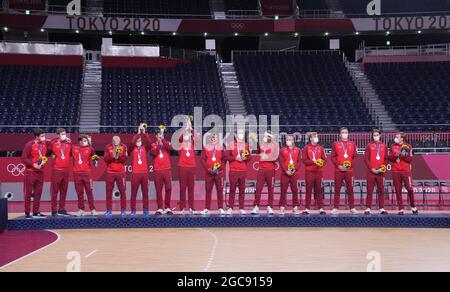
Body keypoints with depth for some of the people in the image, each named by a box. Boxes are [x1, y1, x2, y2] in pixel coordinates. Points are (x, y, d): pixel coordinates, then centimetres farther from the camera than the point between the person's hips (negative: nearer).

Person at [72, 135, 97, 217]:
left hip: (87, 173, 0)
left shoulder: (89, 149, 8)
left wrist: (95, 160, 4)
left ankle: (93, 209, 4)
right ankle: (81, 210, 9)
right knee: (79, 192, 4)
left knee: (89, 191, -1)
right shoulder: (74, 148, 6)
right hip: (77, 173, 0)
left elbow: (94, 155, 20)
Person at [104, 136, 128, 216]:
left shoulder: (123, 147, 0)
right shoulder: (108, 147, 0)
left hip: (121, 172, 0)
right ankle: (109, 210, 9)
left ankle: (123, 210, 5)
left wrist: (118, 156, -21)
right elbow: (106, 159, -6)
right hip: (110, 172, 0)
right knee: (109, 191, 2)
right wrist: (113, 156, -22)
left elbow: (125, 159, -6)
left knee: (122, 191, -1)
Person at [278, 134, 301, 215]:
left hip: (294, 173, 0)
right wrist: (286, 170, -11)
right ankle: (282, 207, 2)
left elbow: (299, 161, 3)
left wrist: (295, 169, -10)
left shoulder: (298, 150, 8)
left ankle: (295, 207, 8)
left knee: (295, 190, 2)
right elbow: (281, 161, 0)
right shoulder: (282, 150, 6)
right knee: (283, 190, -2)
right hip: (285, 173, 0)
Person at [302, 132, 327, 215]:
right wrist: (313, 161, -16)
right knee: (308, 190, 0)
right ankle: (307, 208, 3)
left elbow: (325, 160, 9)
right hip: (309, 172, -2)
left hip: (319, 171, 2)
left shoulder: (320, 148, 11)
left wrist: (321, 164, -12)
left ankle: (321, 208, 5)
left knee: (319, 190, 2)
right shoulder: (306, 148, 4)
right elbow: (304, 160, -5)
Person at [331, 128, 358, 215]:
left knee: (350, 189, 2)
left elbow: (355, 157, 7)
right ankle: (336, 208, 4)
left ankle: (352, 208, 9)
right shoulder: (336, 144, 7)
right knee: (337, 190, 0)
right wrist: (339, 166, -10)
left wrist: (350, 165, -8)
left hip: (349, 171, 1)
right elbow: (333, 157, 2)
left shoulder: (352, 144, 10)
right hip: (338, 171, -1)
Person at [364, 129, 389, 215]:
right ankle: (368, 209, 0)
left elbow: (386, 159, 9)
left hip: (381, 172, 1)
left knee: (381, 191, 3)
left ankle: (382, 209, 6)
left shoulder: (384, 146, 10)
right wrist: (372, 168, -8)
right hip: (371, 172, -1)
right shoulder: (369, 146, 6)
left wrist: (383, 168, -6)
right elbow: (366, 158, 1)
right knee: (369, 191, -1)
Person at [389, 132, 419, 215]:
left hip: (406, 171, -2)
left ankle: (413, 207, 11)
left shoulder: (408, 147, 3)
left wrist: (404, 155, -16)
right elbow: (390, 158, 10)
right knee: (398, 190, 1)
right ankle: (401, 209, 5)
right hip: (396, 171, 3)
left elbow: (410, 159, 0)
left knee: (409, 188, -7)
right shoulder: (393, 147, 12)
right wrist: (395, 156, -8)